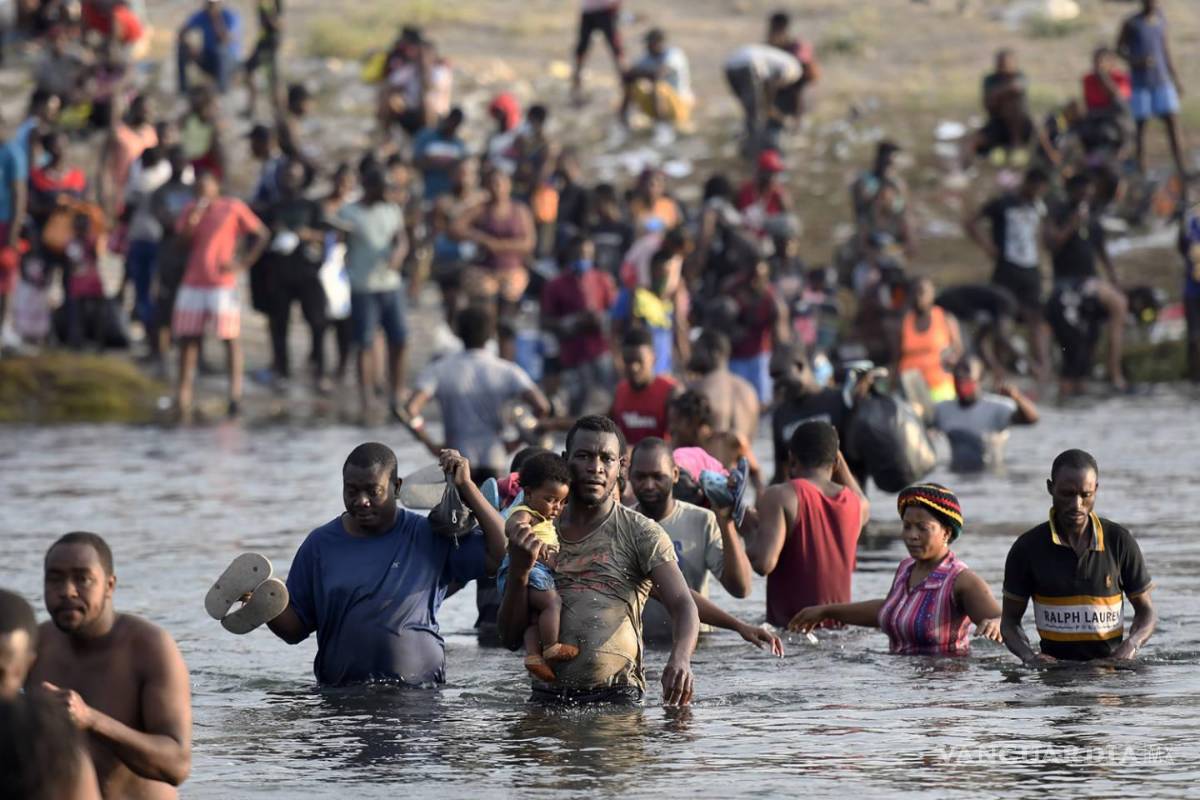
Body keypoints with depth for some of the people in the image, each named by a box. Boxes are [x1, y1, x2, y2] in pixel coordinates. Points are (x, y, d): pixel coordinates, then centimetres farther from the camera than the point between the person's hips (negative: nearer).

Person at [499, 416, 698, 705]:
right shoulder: (536, 534, 14)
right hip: (547, 695, 2)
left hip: (617, 693, -2)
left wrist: (680, 658, -29)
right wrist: (519, 572, -7)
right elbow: (511, 638, 11)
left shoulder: (642, 534, 5)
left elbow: (683, 605, -8)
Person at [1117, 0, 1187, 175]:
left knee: (1172, 121, -4)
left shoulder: (1160, 20, 7)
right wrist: (1135, 61, -19)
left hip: (1162, 82, 4)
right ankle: (1142, 169, 8)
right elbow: (1119, 48, 0)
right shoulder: (1132, 23, -6)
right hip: (1140, 83, -4)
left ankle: (1181, 168, -5)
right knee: (1140, 123, 0)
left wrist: (1175, 78, 15)